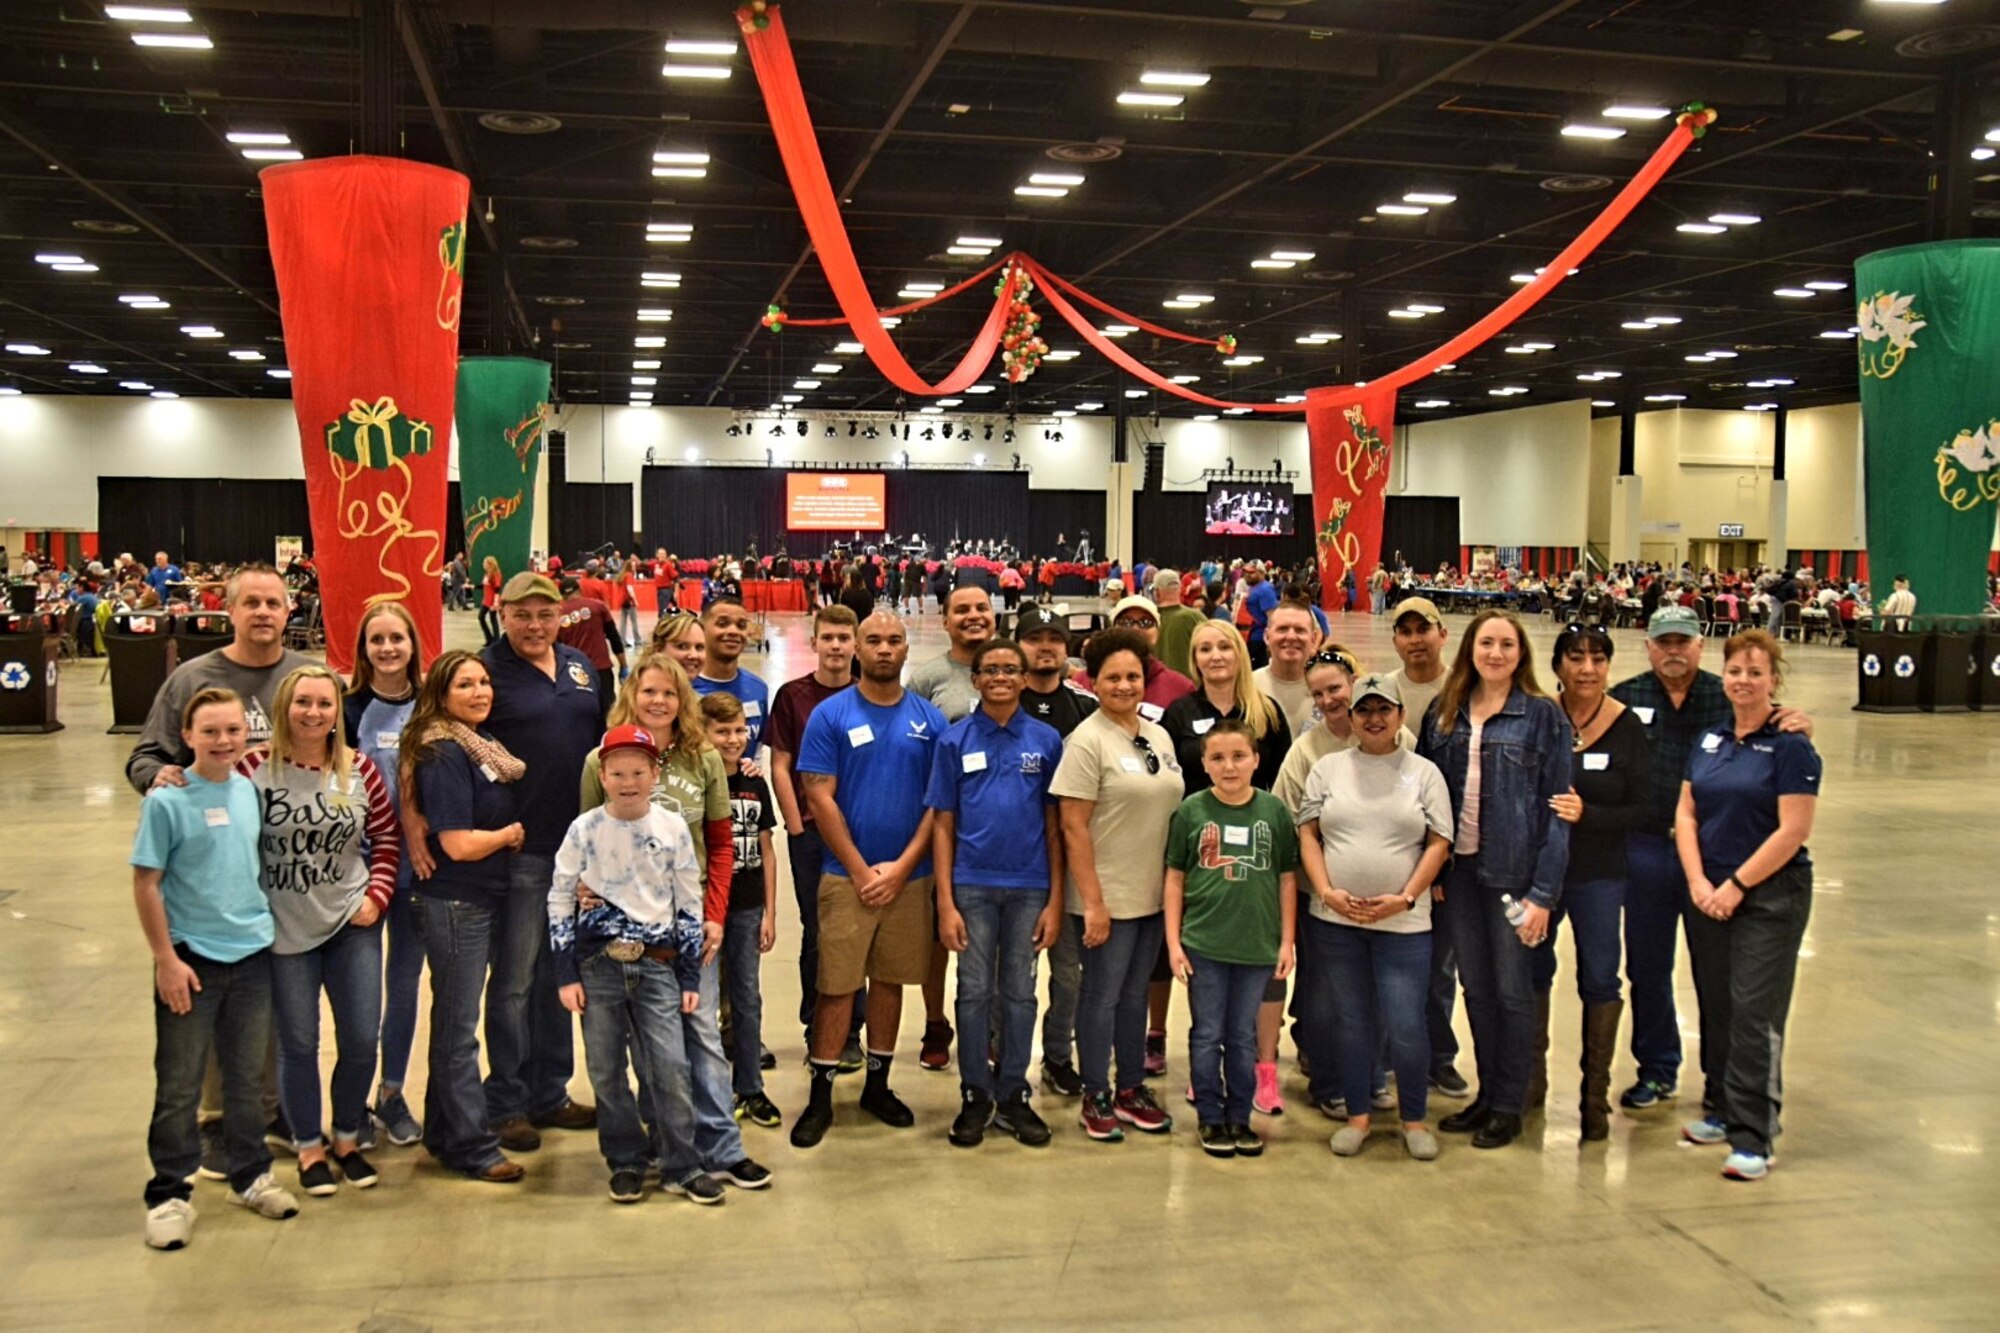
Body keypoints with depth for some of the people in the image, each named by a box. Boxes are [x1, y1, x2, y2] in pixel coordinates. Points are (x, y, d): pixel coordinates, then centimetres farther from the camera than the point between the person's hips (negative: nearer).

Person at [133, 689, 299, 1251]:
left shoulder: (250, 792, 3)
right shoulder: (167, 802, -12)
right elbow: (145, 884, -10)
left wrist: (267, 925, 11)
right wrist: (166, 959, -13)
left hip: (252, 953, 5)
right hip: (191, 960, -5)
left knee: (249, 1076, 15)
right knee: (180, 1084, 5)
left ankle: (251, 1176, 28)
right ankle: (170, 1193, 16)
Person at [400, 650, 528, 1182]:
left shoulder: (484, 745, 10)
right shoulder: (443, 756, -17)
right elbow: (459, 844, -21)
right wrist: (510, 834, -6)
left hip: (485, 899, 9)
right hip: (454, 904, -9)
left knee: (455, 1019, 17)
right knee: (458, 1024, 1)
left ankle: (445, 1134, 28)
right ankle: (472, 1146, 9)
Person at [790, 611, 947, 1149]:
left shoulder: (929, 719, 4)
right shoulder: (831, 714, -4)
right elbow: (820, 797, -7)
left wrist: (901, 867, -8)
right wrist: (861, 870, -10)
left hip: (909, 876, 3)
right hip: (846, 876, -3)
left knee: (890, 980, 12)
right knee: (837, 986, -1)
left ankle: (878, 1085, 26)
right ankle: (821, 1097, 9)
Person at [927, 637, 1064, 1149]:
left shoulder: (1046, 740, 2)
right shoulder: (955, 740, 0)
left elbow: (1054, 824, 3)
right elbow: (942, 824, 0)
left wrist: (1055, 899, -2)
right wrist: (945, 903, -6)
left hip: (1028, 886, 1)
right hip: (972, 884, -1)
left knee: (1019, 992, 9)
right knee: (975, 992, 6)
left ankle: (1012, 1096, 21)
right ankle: (975, 1096, 19)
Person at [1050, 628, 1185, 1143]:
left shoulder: (1158, 736, 8)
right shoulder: (1087, 742, -13)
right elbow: (1073, 827, -16)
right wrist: (1092, 901, -18)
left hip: (1154, 893, 7)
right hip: (1106, 897, -6)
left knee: (1135, 992, 16)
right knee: (1103, 994, 4)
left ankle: (1132, 1089, 28)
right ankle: (1096, 1098, 17)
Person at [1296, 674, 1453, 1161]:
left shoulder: (1424, 772, 4)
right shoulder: (1327, 767, 7)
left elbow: (1439, 843, 1)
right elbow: (1308, 833, 5)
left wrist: (1404, 898, -10)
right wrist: (1327, 892, -8)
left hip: (1403, 923, -2)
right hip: (1335, 919, 2)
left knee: (1405, 1026, -3)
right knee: (1350, 1021, 10)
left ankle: (1414, 1119, 16)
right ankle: (1356, 1116, 23)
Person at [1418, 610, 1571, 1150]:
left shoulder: (1542, 716, -5)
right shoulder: (1444, 714, 7)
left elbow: (1556, 807, -7)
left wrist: (1543, 891, -12)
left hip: (1513, 871, -4)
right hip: (1459, 869, 4)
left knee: (1512, 990, 4)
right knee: (1476, 989, 12)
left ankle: (1508, 1106, 16)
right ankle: (1486, 1094, 25)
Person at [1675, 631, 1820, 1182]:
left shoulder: (1791, 747, -9)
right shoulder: (1710, 740, 10)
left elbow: (1792, 832, -14)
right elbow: (1686, 813, 8)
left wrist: (1736, 886, -14)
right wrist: (1698, 881, -5)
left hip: (1770, 895, -6)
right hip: (1708, 894, 6)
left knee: (1755, 1014, -6)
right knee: (1715, 1007, 12)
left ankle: (1753, 1137, -2)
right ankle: (1721, 1108, 26)